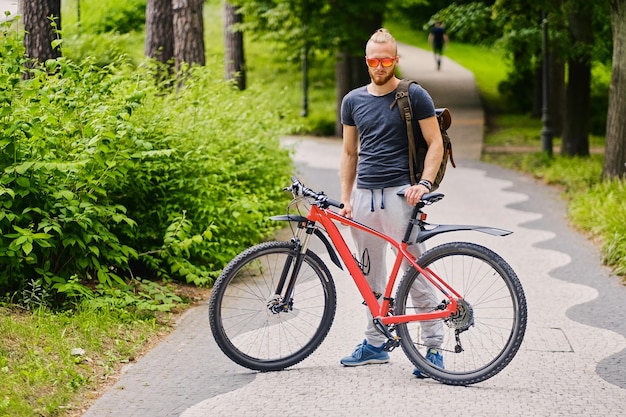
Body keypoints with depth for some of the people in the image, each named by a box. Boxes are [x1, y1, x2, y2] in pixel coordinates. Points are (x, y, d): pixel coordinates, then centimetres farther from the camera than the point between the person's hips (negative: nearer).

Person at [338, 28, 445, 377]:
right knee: (371, 275, 10)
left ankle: (434, 347, -4)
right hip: (364, 195, 5)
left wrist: (424, 184, -14)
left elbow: (436, 143, -1)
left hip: (400, 192, -5)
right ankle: (374, 344, 20)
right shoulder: (353, 101, 13)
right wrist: (345, 199, 10)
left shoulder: (414, 96, 0)